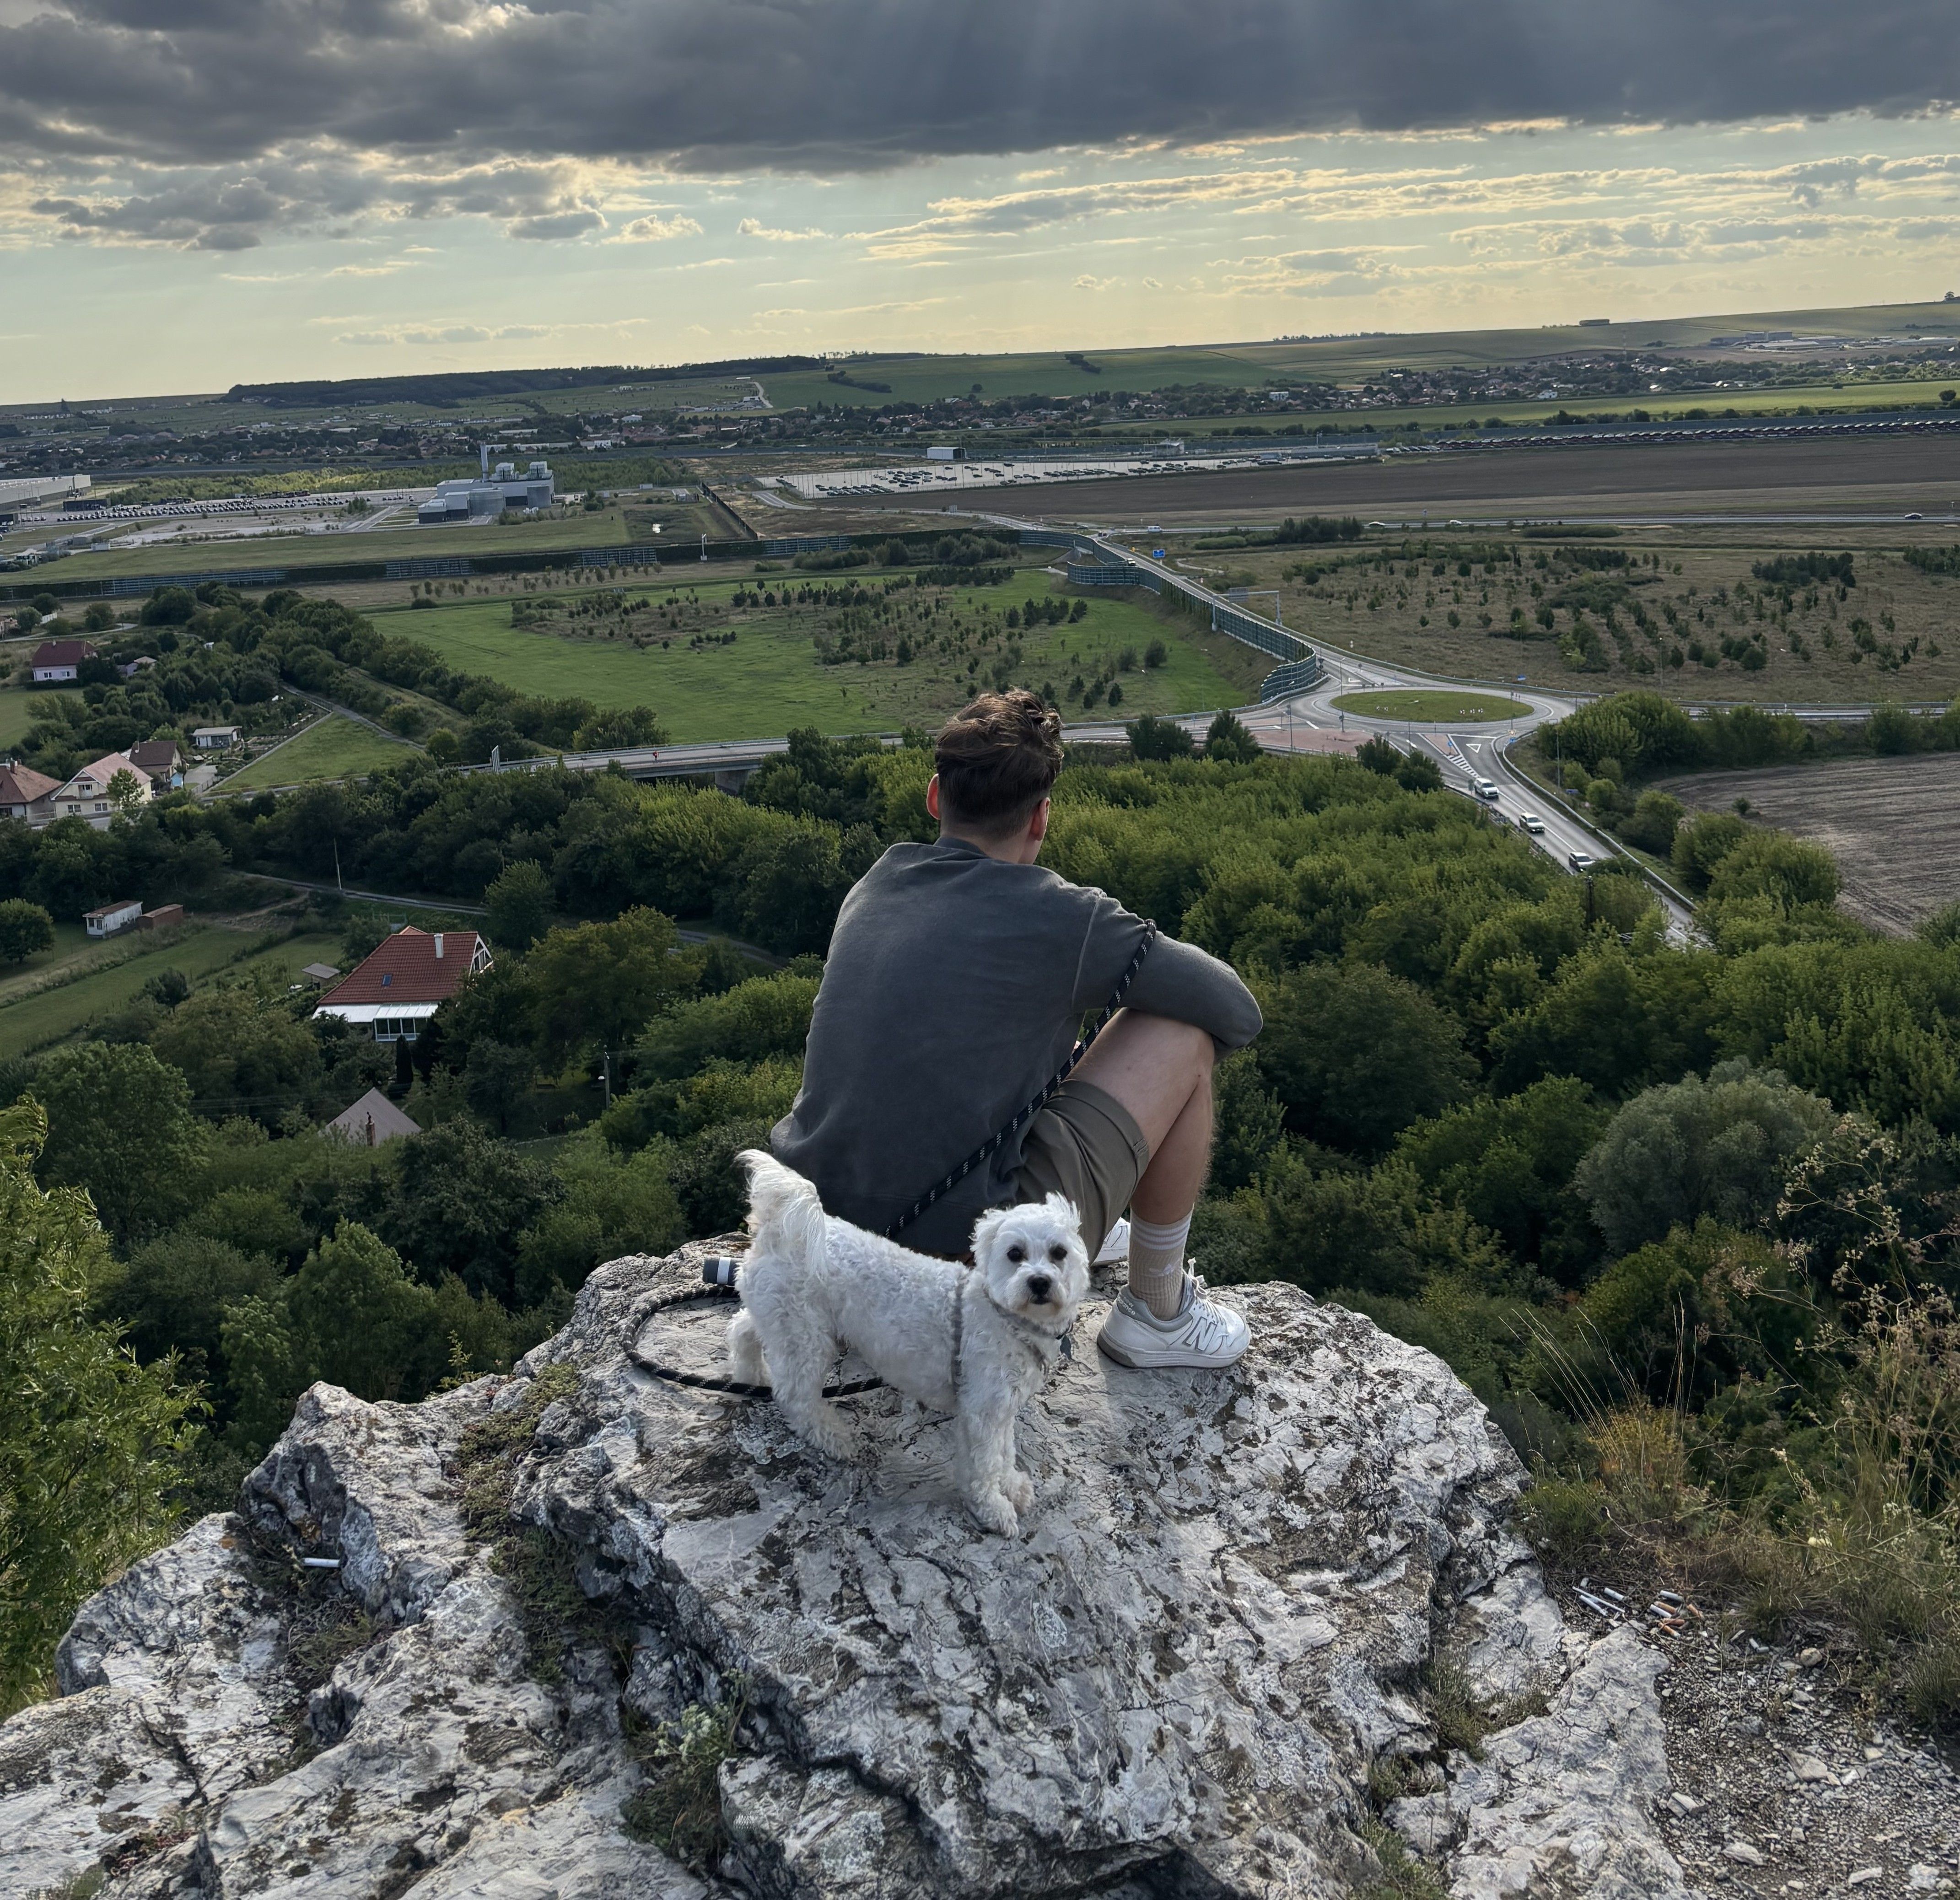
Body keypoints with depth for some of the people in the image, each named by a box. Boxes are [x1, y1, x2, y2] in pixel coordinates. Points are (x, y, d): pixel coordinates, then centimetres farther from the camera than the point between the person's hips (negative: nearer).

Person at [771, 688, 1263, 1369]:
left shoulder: (875, 885, 7)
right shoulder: (1060, 917, -11)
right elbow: (1238, 1013, 1)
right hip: (968, 1253, -7)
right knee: (1184, 1035, 5)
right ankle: (1158, 1314, 18)